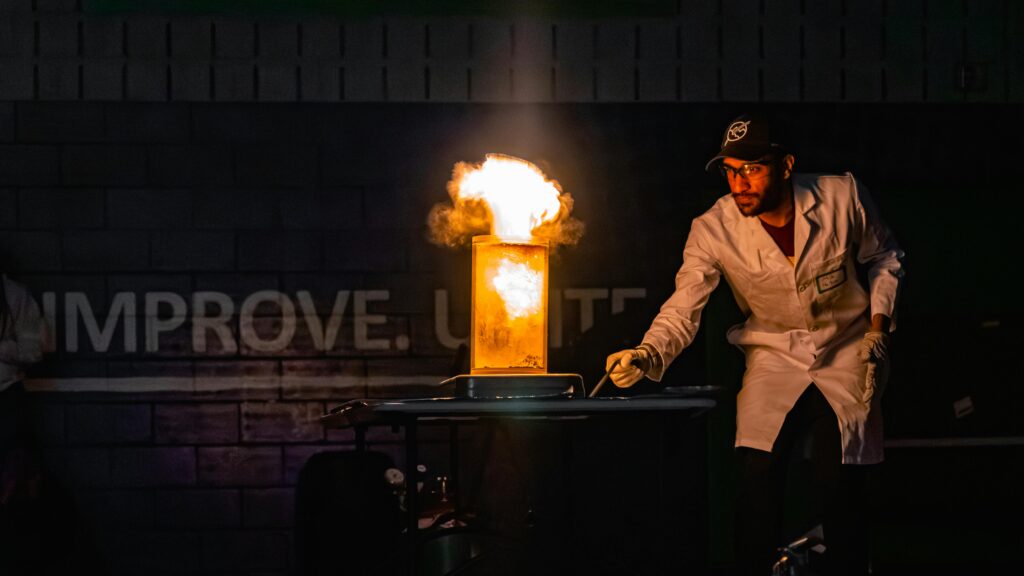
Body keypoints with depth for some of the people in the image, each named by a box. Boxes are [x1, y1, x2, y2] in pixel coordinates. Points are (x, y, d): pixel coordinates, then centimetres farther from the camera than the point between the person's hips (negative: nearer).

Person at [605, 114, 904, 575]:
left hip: (845, 352, -1)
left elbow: (883, 257, 6)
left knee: (837, 482, -13)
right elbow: (684, 308, -23)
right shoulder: (713, 230, -15)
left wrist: (878, 329, -3)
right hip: (774, 355, 1)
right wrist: (647, 356, -42)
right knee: (757, 473, -16)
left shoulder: (842, 197, -13)